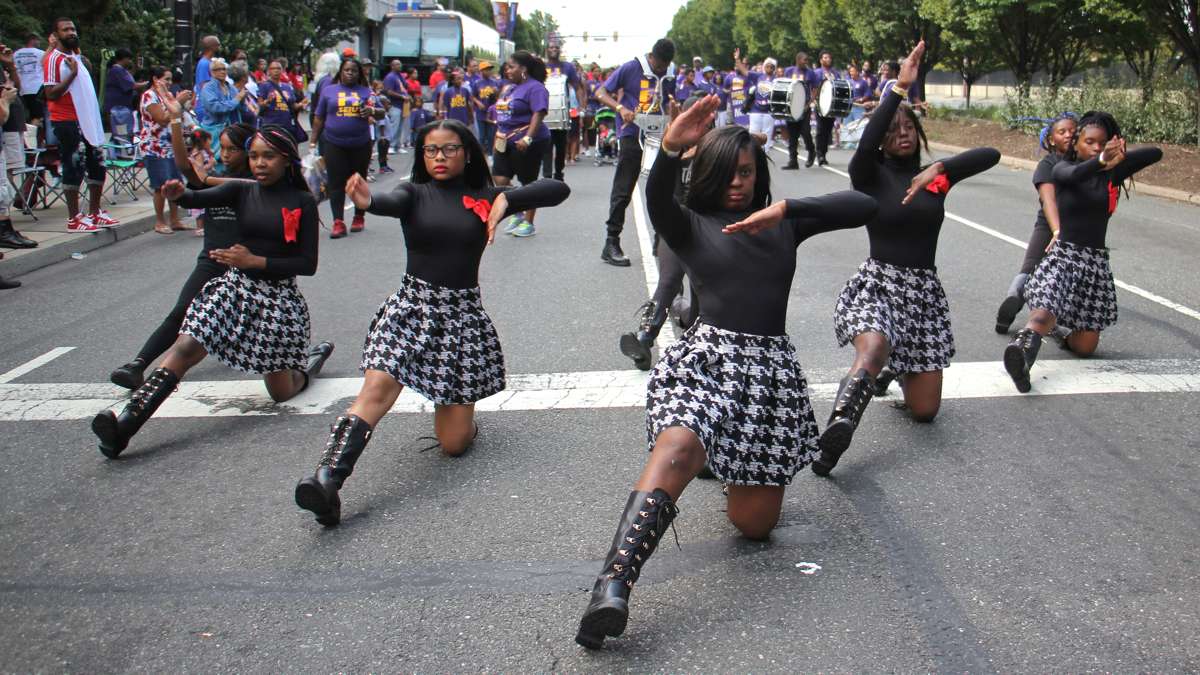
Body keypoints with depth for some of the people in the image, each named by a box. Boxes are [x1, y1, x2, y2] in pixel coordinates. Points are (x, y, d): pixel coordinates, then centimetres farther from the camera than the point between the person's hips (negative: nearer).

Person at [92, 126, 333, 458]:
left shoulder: (303, 203, -5)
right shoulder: (242, 191, 3)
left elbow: (308, 264, -8)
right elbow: (201, 198, -15)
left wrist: (256, 261, -16)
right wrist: (178, 194, -38)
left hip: (279, 297, -2)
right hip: (235, 287, 2)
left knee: (281, 392, 6)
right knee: (184, 349, -21)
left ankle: (311, 362, 39)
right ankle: (124, 425, -28)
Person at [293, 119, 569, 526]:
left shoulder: (485, 198, 6)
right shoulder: (415, 194, 5)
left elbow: (558, 190, 0)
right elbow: (392, 202, -21)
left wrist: (506, 200, -16)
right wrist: (366, 201, -45)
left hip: (463, 313, 1)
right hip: (411, 306, -1)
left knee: (454, 443, 1)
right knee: (377, 388, -29)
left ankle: (452, 405, 35)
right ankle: (327, 480, -35)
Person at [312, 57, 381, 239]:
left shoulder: (366, 92, 7)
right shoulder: (329, 91, 8)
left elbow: (381, 113, 4)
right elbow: (319, 118, 11)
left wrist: (372, 111, -19)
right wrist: (313, 141, 7)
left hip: (361, 145, 0)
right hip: (334, 144, 0)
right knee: (336, 183, -4)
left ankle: (359, 218, 24)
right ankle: (338, 222, -5)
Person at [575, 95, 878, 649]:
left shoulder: (783, 224, 17)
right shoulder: (692, 225, 12)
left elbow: (864, 206, 5)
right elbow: (656, 201, -13)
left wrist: (785, 208, -8)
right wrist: (670, 149, -34)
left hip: (770, 367, 3)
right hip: (705, 356, -2)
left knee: (754, 523, 3)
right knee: (677, 447, -36)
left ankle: (732, 469, 38)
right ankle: (612, 588, -44)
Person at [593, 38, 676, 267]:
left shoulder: (669, 76, 7)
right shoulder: (630, 69, -7)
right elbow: (601, 93, -6)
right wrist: (621, 108, -23)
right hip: (632, 137, -5)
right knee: (622, 191, -4)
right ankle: (611, 244, 1)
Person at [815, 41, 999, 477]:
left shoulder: (934, 175, 10)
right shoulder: (871, 175, 0)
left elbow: (991, 155, -2)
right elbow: (866, 144, -23)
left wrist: (939, 169, -16)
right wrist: (901, 87, -26)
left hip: (924, 291, 4)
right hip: (876, 282, -4)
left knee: (924, 410, 5)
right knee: (873, 351, -41)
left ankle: (895, 371, 36)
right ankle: (836, 432, -49)